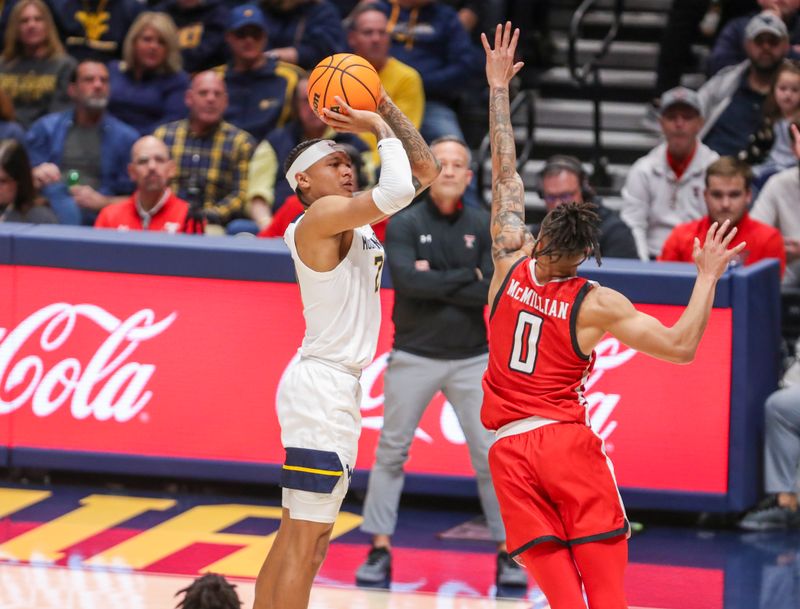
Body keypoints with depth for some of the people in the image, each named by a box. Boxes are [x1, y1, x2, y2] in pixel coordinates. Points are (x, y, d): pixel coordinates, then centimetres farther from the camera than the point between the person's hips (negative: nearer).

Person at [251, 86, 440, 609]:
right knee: (308, 540, -11)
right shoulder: (323, 216, -11)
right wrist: (383, 130, -10)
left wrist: (387, 109, 10)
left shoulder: (354, 222, 15)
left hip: (338, 389, 10)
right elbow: (397, 191, -27)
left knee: (296, 537, 13)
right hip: (323, 387, -10)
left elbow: (425, 171, 18)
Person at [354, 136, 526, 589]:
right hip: (414, 357, -1)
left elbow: (491, 291, -9)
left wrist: (434, 281, -14)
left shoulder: (484, 226, 1)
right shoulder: (405, 224, -4)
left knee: (491, 455, 0)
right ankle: (381, 550, 9)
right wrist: (466, 277, -14)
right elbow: (407, 280, -20)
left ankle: (507, 552, 7)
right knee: (391, 453, 2)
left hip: (471, 359, 1)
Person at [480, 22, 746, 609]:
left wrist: (498, 88, 19)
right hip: (568, 441, -3)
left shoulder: (510, 264, 1)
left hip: (510, 450, 3)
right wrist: (709, 276, 3)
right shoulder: (596, 304, -7)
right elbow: (681, 345, -7)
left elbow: (505, 173, 11)